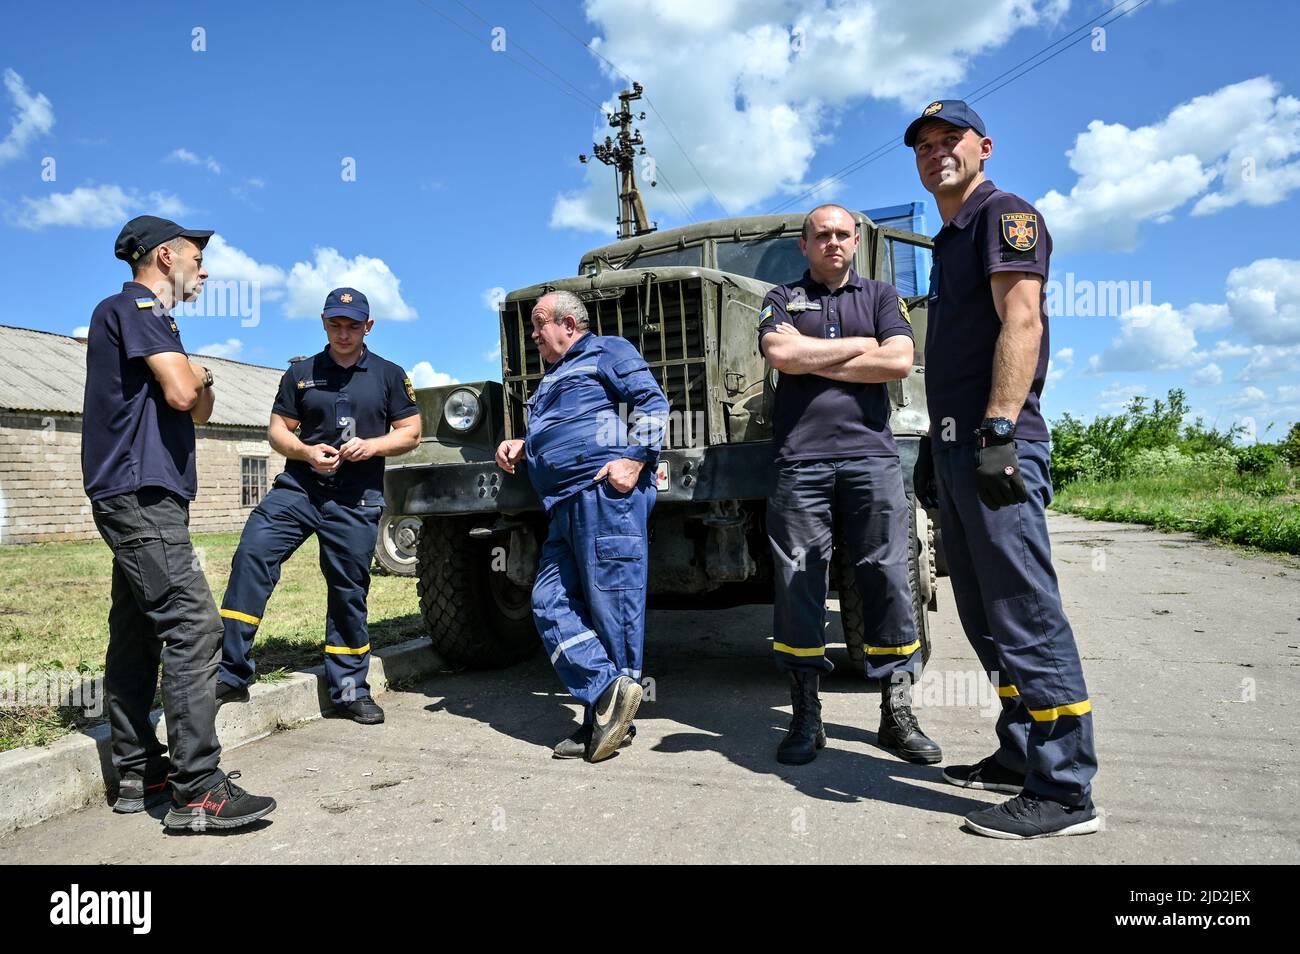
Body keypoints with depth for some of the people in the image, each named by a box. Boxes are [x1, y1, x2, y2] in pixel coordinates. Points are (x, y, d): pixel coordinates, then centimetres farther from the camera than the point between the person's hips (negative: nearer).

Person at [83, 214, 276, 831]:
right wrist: (195, 377, 2)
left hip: (138, 496, 11)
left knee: (138, 633, 11)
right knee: (193, 626, -15)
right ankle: (198, 790, -15)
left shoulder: (145, 315, 25)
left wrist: (197, 384, 0)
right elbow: (183, 393, -20)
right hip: (140, 492, -11)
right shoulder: (135, 306, -7)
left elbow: (200, 408, 22)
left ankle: (137, 772, 18)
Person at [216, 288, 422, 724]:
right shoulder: (300, 373, 11)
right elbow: (277, 429, 11)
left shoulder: (389, 375, 8)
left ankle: (349, 688, 17)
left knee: (349, 590, 4)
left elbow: (410, 433, 7)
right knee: (252, 554, -18)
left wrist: (372, 445, -12)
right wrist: (305, 451, -10)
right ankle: (231, 673, -12)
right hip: (299, 486, 1)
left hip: (357, 498, -1)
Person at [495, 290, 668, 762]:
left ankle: (607, 714, -2)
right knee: (550, 601, -4)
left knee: (611, 602, -8)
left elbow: (652, 402, -5)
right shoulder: (551, 379, 33)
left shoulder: (607, 351, 7)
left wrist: (634, 459, -17)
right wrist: (521, 445, 21)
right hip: (565, 504, 9)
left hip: (606, 492, -9)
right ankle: (608, 690, -5)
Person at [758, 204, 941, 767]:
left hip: (871, 453, 1)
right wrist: (859, 346, 0)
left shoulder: (881, 297, 17)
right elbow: (782, 354, -7)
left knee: (887, 579, -1)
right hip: (801, 460, 0)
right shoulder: (782, 299, 15)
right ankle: (805, 718, 9)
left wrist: (814, 362, -2)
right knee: (798, 584, -1)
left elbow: (899, 362, -2)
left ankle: (897, 714, 9)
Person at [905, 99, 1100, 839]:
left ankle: (1065, 792, -1)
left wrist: (999, 428, -25)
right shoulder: (949, 240, 24)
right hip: (957, 447, 10)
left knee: (1025, 616, -9)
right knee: (986, 617, 12)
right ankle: (1022, 756, 23)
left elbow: (1021, 320, -16)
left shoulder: (1005, 215, -2)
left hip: (998, 443, -10)